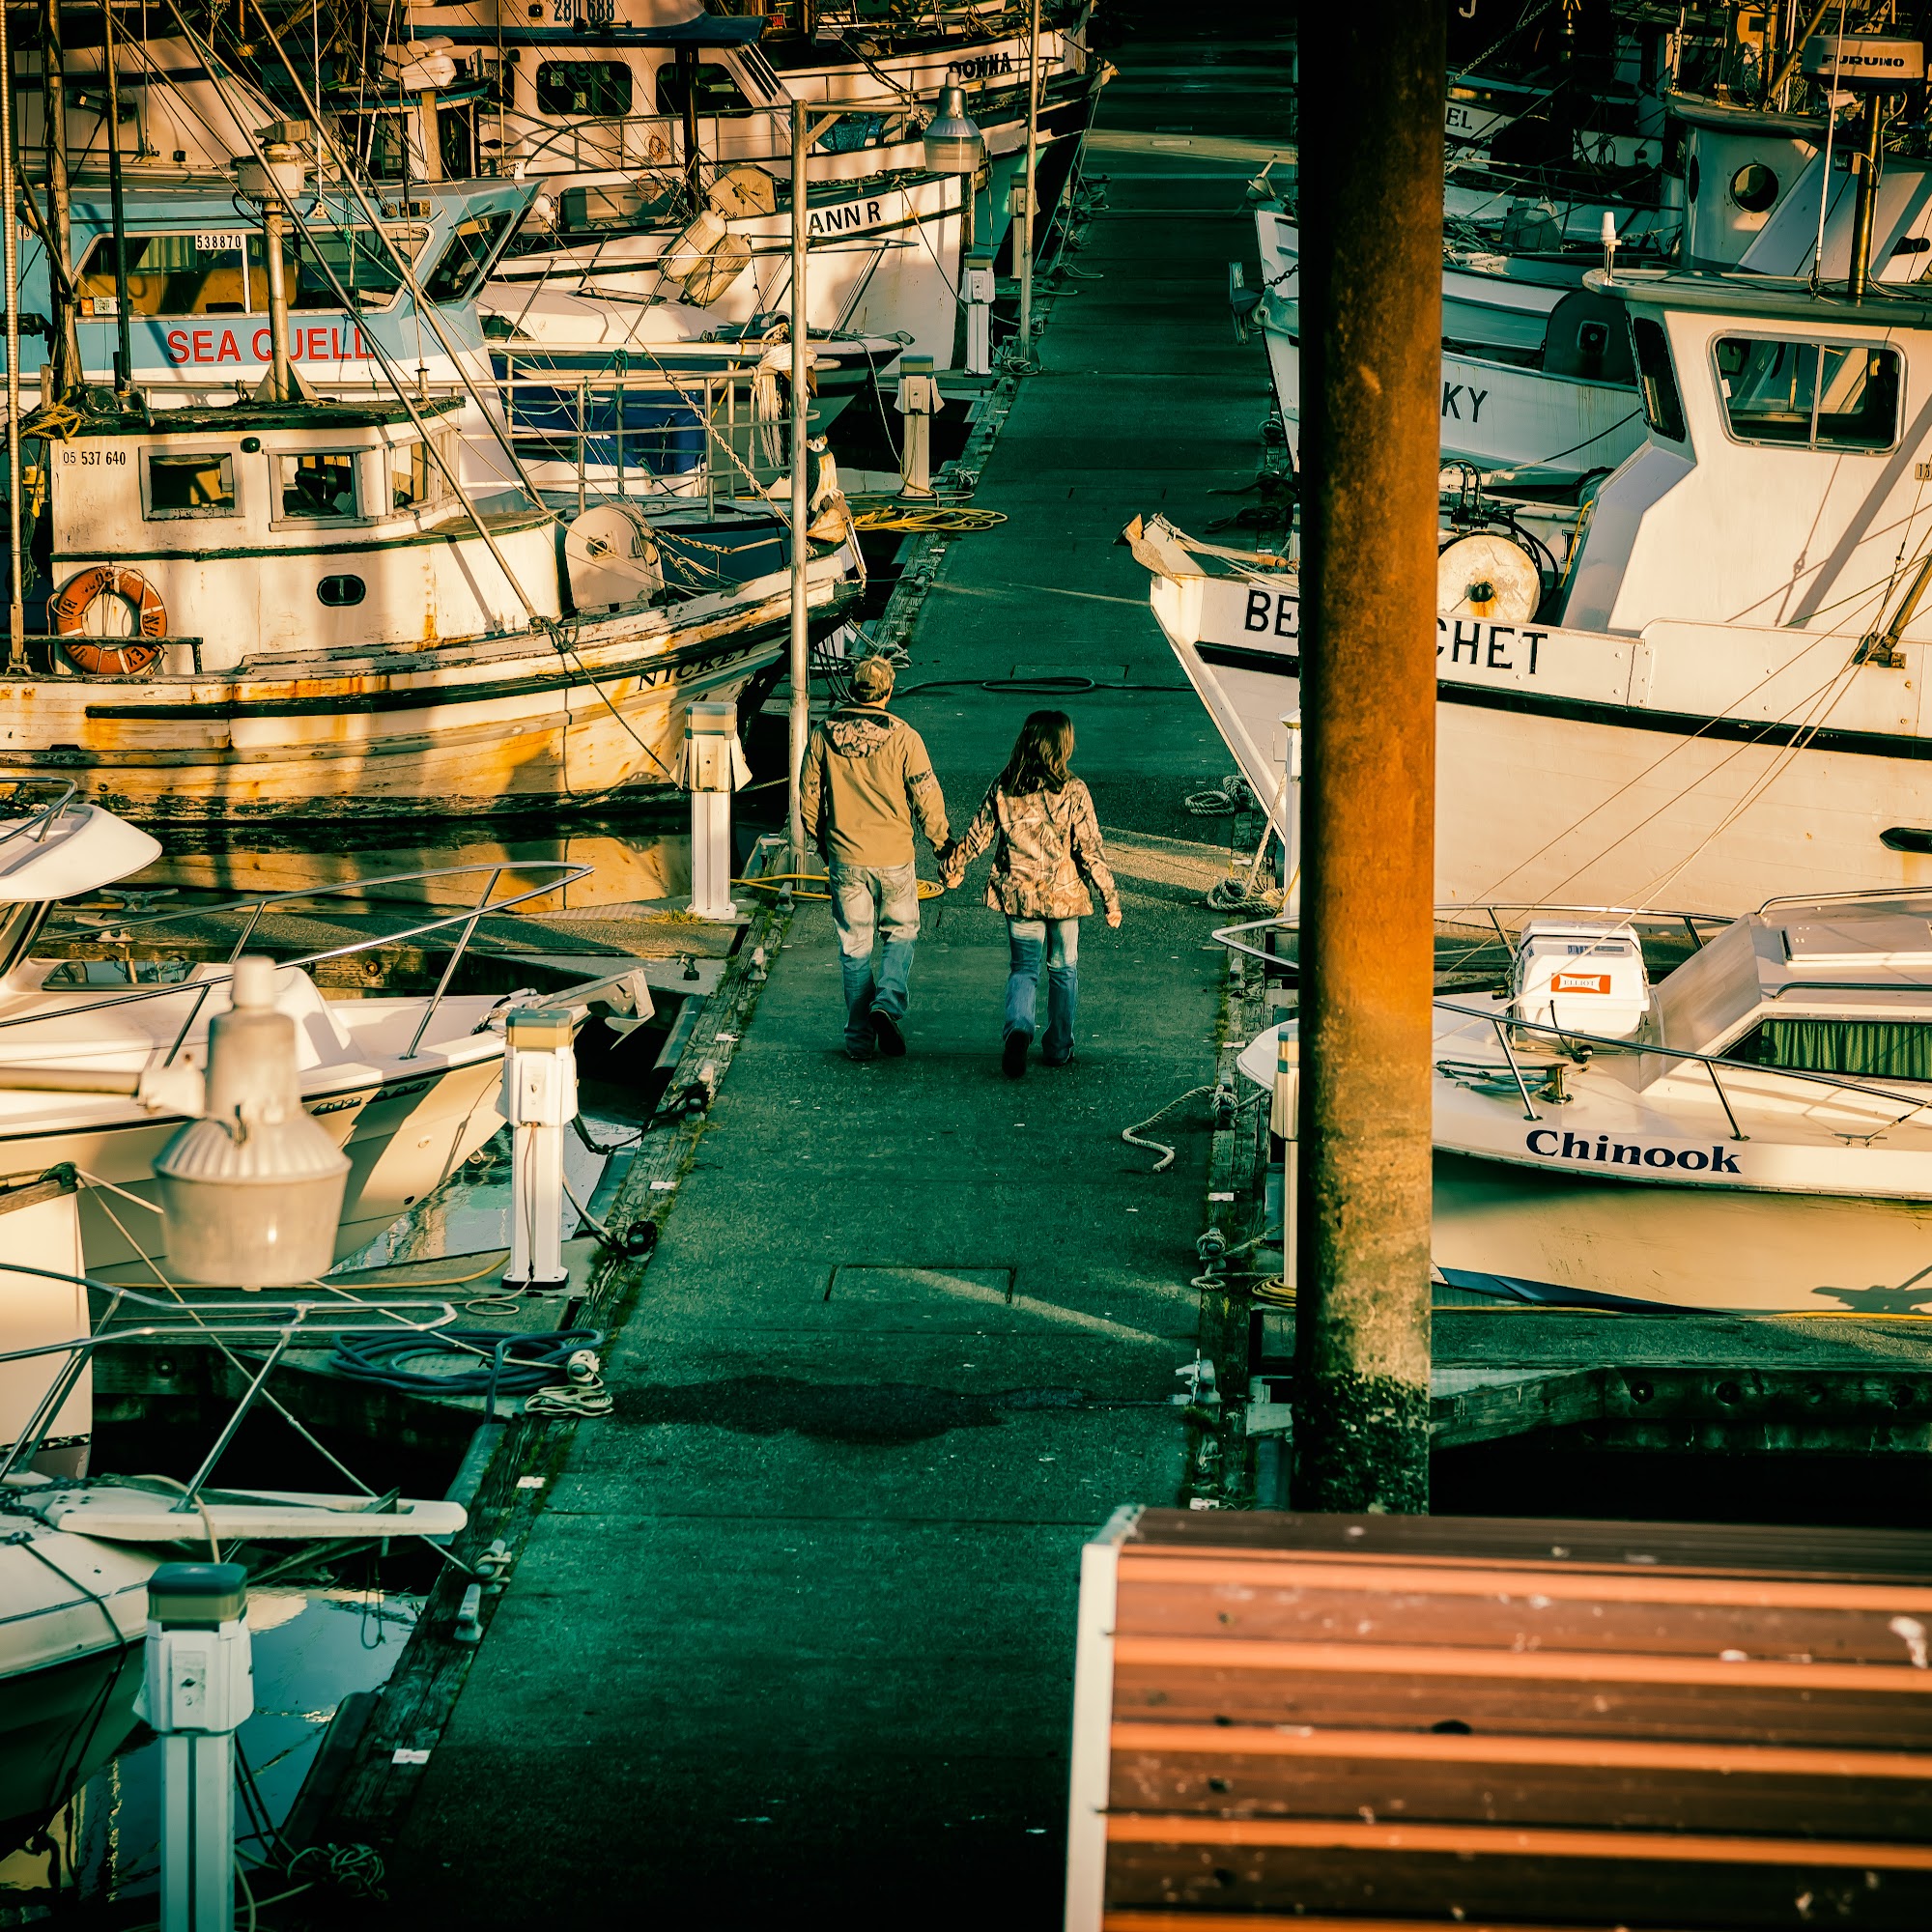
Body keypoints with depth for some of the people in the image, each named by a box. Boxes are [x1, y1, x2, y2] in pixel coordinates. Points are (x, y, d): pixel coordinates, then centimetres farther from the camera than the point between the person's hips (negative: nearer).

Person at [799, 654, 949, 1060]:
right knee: (901, 934, 18)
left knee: (854, 947, 10)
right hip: (893, 857, -2)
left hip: (844, 858, 2)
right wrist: (941, 844, 8)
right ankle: (888, 1001, -6)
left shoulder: (824, 736, -3)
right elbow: (927, 798, -7)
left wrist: (823, 844, 21)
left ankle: (859, 1039, 11)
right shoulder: (903, 737, -11)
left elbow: (808, 799, 5)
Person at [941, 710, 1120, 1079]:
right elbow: (1089, 851, -11)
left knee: (1024, 968, 10)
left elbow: (977, 837, 3)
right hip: (1064, 895, -2)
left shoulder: (1003, 788, -5)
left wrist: (951, 866, 21)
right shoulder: (1073, 792, -13)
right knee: (1063, 969, 16)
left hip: (1017, 895, 2)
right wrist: (1109, 897, -2)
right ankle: (1058, 1046, 23)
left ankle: (1018, 1026, -17)